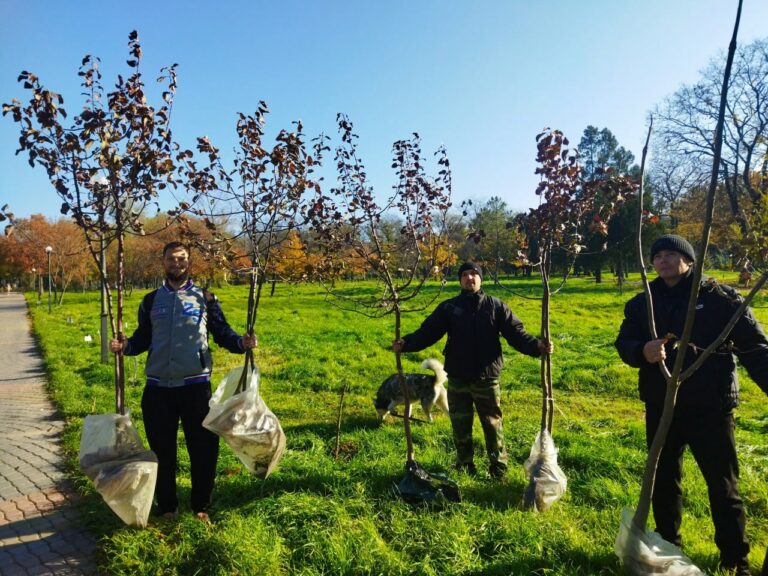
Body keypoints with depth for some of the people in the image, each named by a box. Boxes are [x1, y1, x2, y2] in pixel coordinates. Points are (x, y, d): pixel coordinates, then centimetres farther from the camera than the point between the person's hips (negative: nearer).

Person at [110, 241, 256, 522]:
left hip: (195, 385, -2)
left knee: (203, 448, 5)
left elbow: (222, 332, 3)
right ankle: (167, 507, 29)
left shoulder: (205, 298, 3)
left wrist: (241, 342, -17)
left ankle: (201, 507, 23)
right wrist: (126, 345, -6)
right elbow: (143, 338, 15)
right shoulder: (151, 301, 10)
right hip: (158, 387, 2)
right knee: (162, 449, 12)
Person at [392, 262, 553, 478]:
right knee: (460, 425, 12)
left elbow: (516, 333, -2)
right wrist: (405, 343, -18)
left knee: (492, 424, 9)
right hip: (457, 378, 1)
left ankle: (499, 467, 26)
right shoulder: (448, 307, 4)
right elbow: (428, 332, -2)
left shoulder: (496, 306, 3)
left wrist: (538, 346, -17)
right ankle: (464, 466, 29)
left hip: (486, 378, -1)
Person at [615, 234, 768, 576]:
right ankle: (667, 546, 36)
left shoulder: (720, 298, -5)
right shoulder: (642, 303, 4)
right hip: (660, 408, 3)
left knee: (723, 485, 9)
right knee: (663, 480, 16)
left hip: (711, 408, -3)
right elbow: (624, 342, -3)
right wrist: (642, 351, -25)